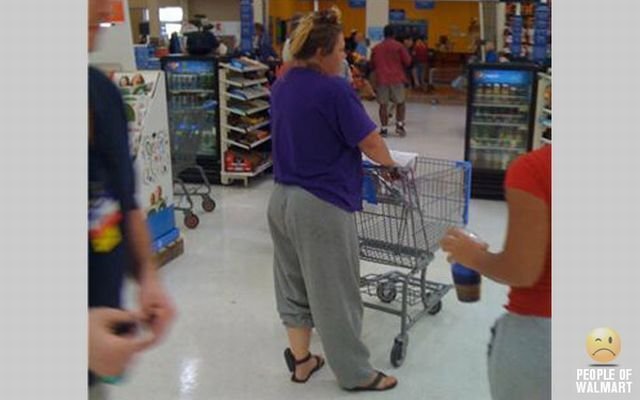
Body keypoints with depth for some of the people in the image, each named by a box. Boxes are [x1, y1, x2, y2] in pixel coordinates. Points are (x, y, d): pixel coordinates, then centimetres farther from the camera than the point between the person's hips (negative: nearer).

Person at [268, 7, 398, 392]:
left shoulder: (281, 86, 7)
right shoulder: (334, 89, -18)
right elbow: (371, 142, -12)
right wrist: (390, 166, 7)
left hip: (282, 199, 8)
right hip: (321, 206, -8)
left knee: (294, 285, 18)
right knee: (335, 292, 5)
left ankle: (300, 360, 31)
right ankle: (356, 373, 20)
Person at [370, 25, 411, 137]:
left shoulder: (376, 48, 7)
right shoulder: (399, 46, -2)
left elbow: (372, 65, 14)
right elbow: (408, 61, -1)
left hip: (381, 79, 2)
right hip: (397, 78, -2)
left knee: (383, 104, 5)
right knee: (400, 102, 12)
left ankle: (384, 128, 3)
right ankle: (399, 124, 1)